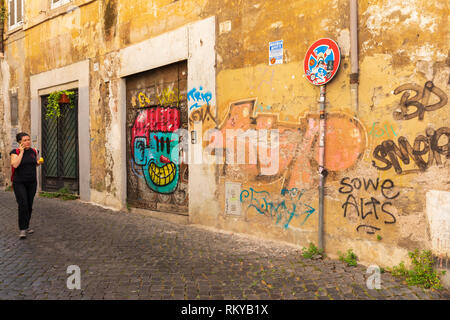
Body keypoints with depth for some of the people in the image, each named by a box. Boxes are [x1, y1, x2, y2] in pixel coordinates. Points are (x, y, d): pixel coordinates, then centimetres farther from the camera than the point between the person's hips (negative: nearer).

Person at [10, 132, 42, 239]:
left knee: (29, 205, 8)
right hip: (19, 183, -4)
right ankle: (22, 229, -6)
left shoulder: (34, 151, 6)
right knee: (23, 205, -12)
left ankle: (26, 226, 22)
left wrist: (39, 162, -2)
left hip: (32, 182, 4)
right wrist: (22, 152, -17)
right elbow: (15, 165, -22)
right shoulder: (15, 152, -6)